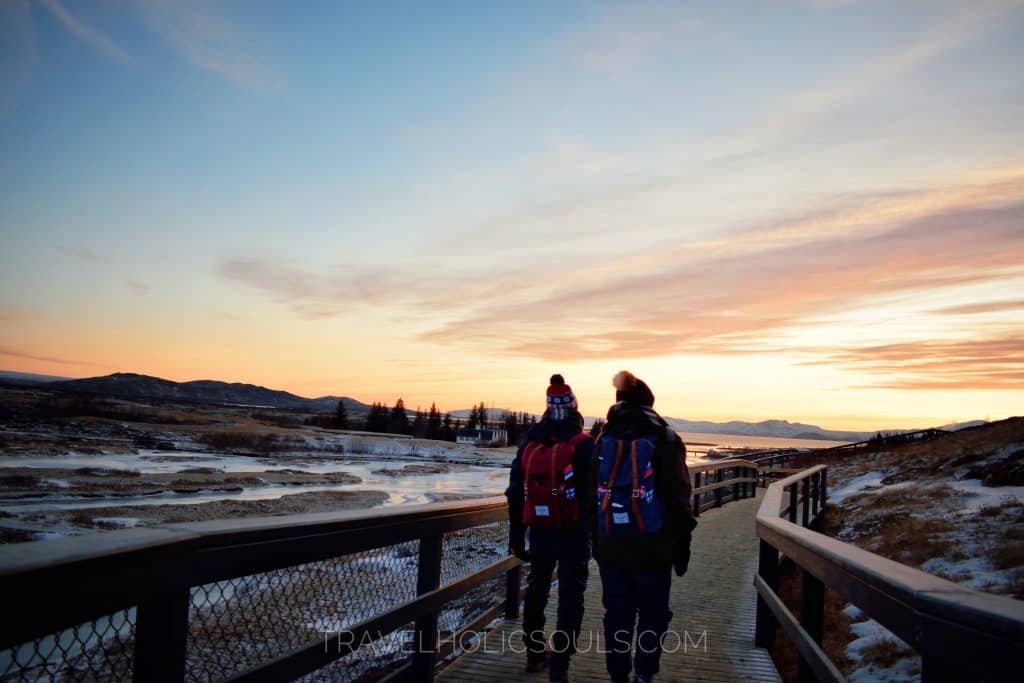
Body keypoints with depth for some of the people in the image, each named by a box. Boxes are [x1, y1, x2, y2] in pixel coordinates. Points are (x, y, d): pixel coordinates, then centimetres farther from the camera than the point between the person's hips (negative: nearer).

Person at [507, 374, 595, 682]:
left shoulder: (529, 441, 5)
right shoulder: (583, 444, -10)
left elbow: (515, 493, 7)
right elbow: (591, 495, -14)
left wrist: (516, 537, 14)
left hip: (539, 532, 5)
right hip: (573, 534, -4)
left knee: (536, 590, 19)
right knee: (570, 596, 4)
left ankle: (535, 654, 32)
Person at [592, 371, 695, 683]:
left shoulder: (604, 439, 5)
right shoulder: (665, 439, -5)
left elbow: (591, 493, 7)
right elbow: (679, 499, -6)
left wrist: (596, 541, 12)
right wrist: (681, 545, 1)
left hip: (610, 548, 3)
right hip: (653, 550, -3)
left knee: (617, 613, 12)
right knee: (653, 611, 10)